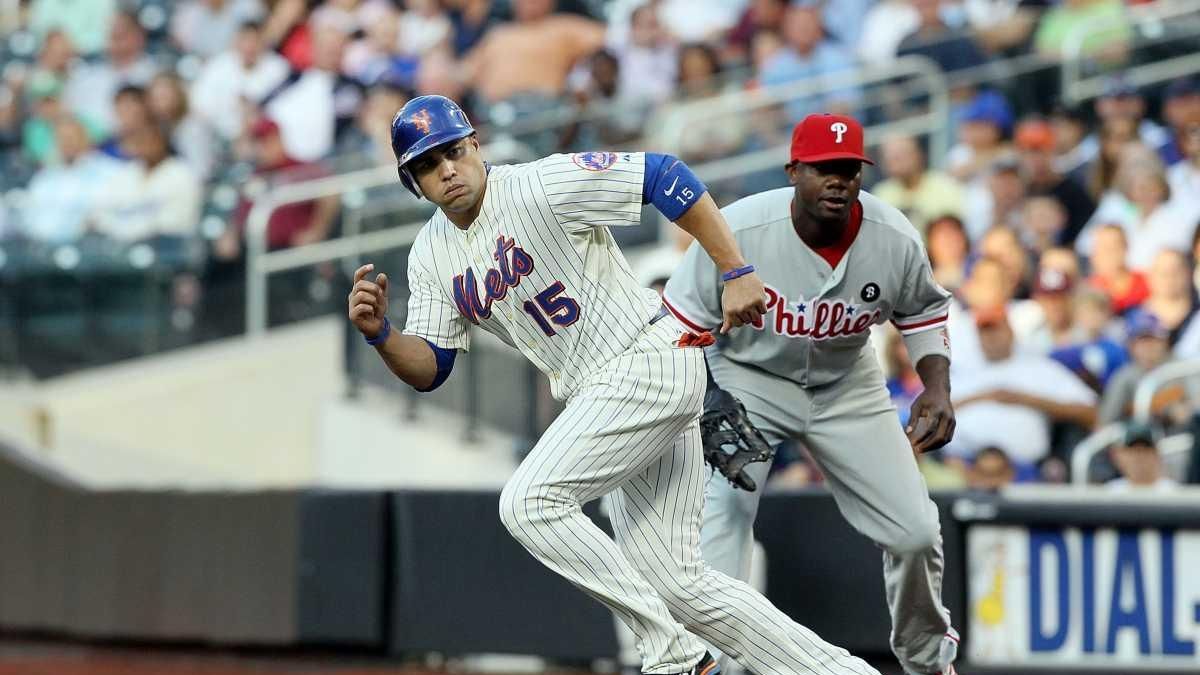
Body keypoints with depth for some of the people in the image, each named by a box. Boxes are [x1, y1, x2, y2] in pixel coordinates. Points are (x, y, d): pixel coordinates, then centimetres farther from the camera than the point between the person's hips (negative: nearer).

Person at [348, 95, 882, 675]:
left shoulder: (540, 186, -15)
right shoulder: (432, 256, 7)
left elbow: (665, 176, -16)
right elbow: (428, 369, 8)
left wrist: (737, 274, -18)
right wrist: (379, 334, -13)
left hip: (651, 360, -8)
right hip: (597, 390, 8)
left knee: (529, 502, -19)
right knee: (675, 583, 3)